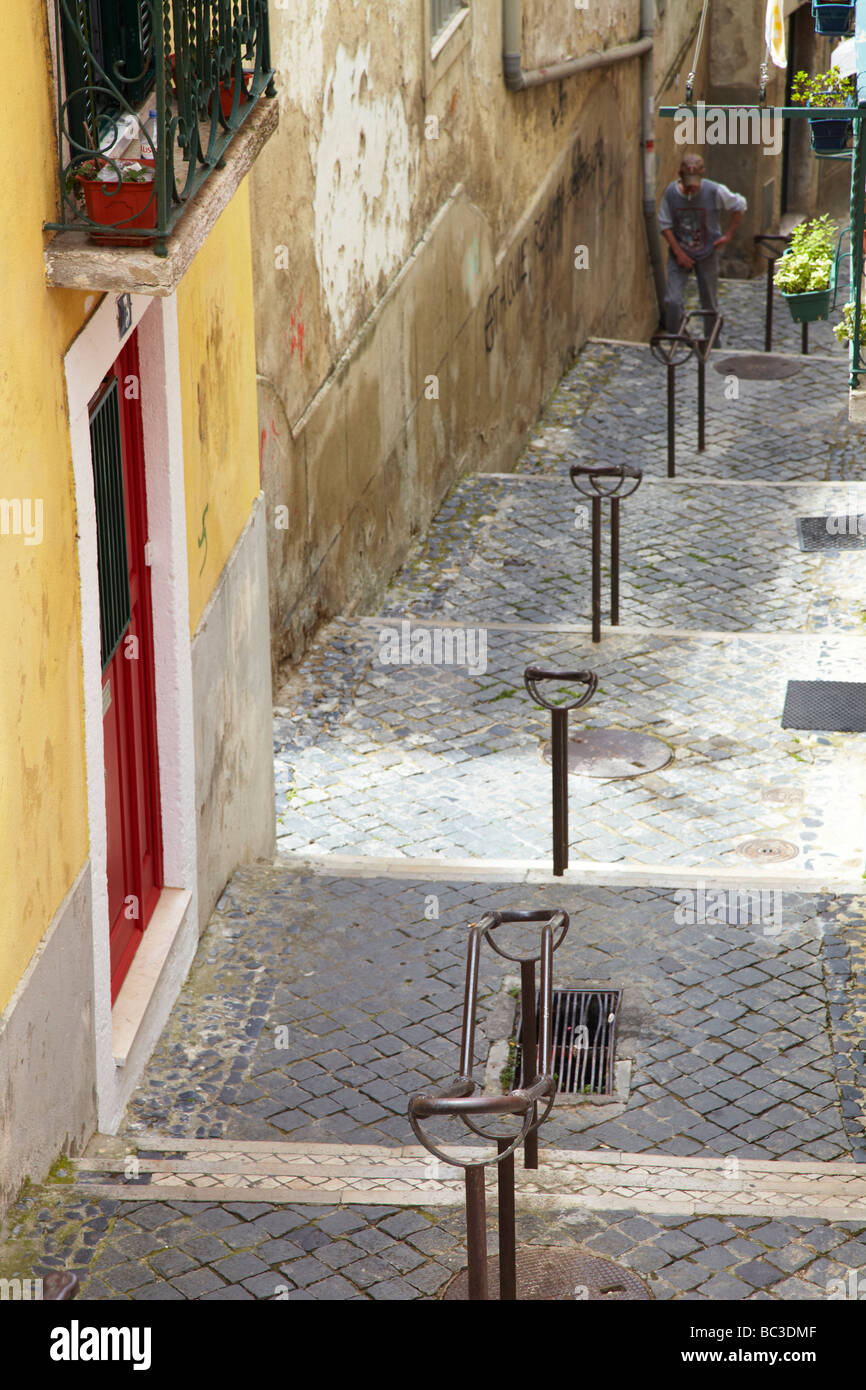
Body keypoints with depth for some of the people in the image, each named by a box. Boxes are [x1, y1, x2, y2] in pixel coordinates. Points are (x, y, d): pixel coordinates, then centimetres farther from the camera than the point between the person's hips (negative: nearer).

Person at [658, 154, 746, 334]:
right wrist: (679, 252, -11)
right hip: (679, 253, 0)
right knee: (672, 301, -11)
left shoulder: (715, 191, -17)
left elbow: (740, 206, 0)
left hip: (707, 254, 0)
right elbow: (664, 225, -5)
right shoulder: (671, 193, -14)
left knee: (710, 302, 10)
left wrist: (729, 235, -2)